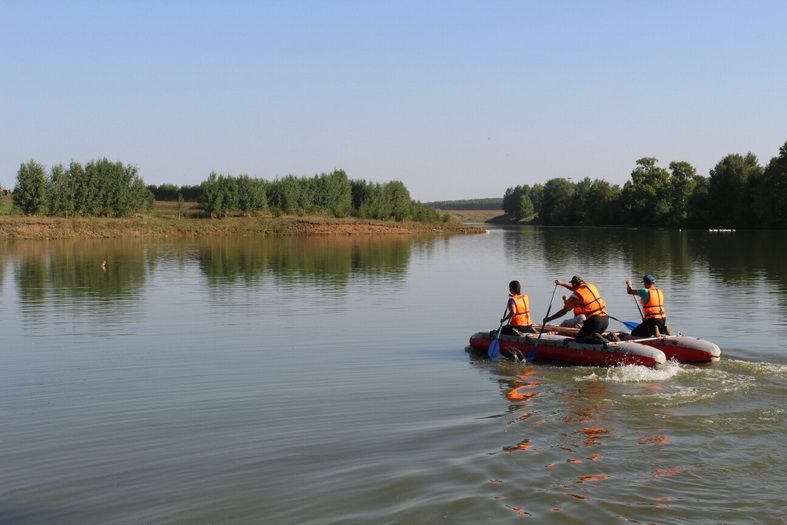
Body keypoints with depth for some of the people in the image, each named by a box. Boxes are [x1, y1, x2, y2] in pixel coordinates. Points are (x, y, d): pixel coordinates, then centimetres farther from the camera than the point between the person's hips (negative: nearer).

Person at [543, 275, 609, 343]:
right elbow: (576, 288, 38)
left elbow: (563, 311, 4)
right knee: (591, 337, 22)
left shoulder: (576, 295, -3)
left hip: (594, 320, -7)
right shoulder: (591, 286, 16)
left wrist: (548, 319, 15)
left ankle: (597, 340, -20)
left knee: (578, 339, 2)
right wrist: (562, 283, 47)